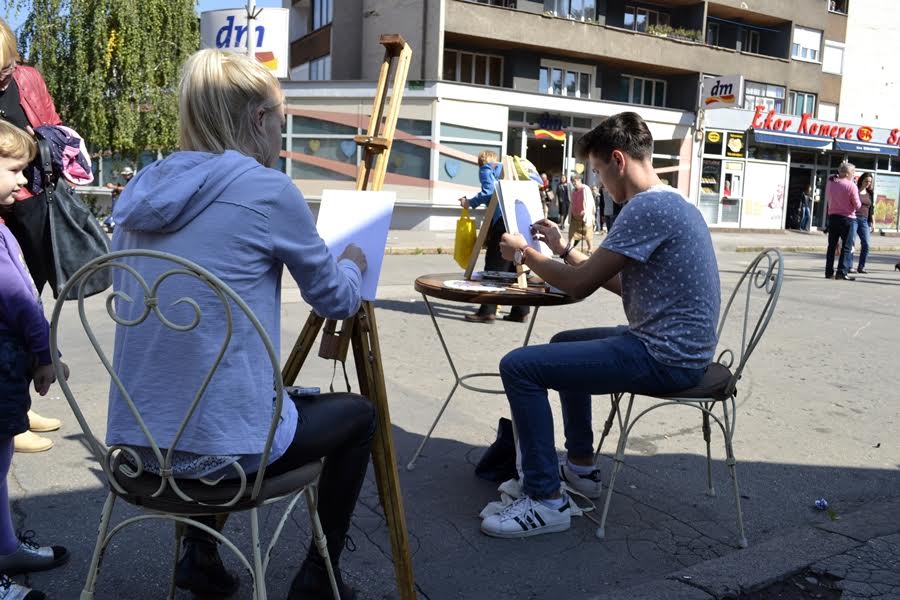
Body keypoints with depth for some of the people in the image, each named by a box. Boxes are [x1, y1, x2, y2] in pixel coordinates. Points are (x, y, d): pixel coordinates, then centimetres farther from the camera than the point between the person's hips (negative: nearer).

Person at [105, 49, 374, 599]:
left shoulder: (141, 189, 7)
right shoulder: (267, 189, -12)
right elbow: (339, 300, 0)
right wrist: (354, 262, 21)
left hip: (137, 441, 7)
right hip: (220, 444, -7)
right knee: (358, 414, 20)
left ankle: (200, 555, 35)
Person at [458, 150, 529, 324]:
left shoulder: (486, 169, 10)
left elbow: (488, 192, -7)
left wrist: (470, 202, 5)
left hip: (503, 221, -7)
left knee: (494, 266, -5)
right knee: (516, 267, 10)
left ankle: (488, 311, -6)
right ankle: (520, 311, 11)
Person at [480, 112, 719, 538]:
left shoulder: (646, 208, -19)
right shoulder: (674, 204, 15)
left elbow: (580, 285, -17)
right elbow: (620, 283, 19)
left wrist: (524, 254, -1)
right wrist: (565, 250, 16)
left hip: (665, 358, -11)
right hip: (678, 347, 11)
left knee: (519, 367, -14)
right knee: (565, 343, 30)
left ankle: (546, 501, -7)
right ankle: (581, 468, 33)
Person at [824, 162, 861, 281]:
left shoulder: (830, 183, 1)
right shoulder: (851, 186, -14)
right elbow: (857, 206, -8)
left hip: (832, 216, 5)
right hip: (847, 218, -5)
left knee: (832, 245, 12)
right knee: (846, 247, 0)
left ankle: (829, 272, 12)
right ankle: (842, 272, -6)